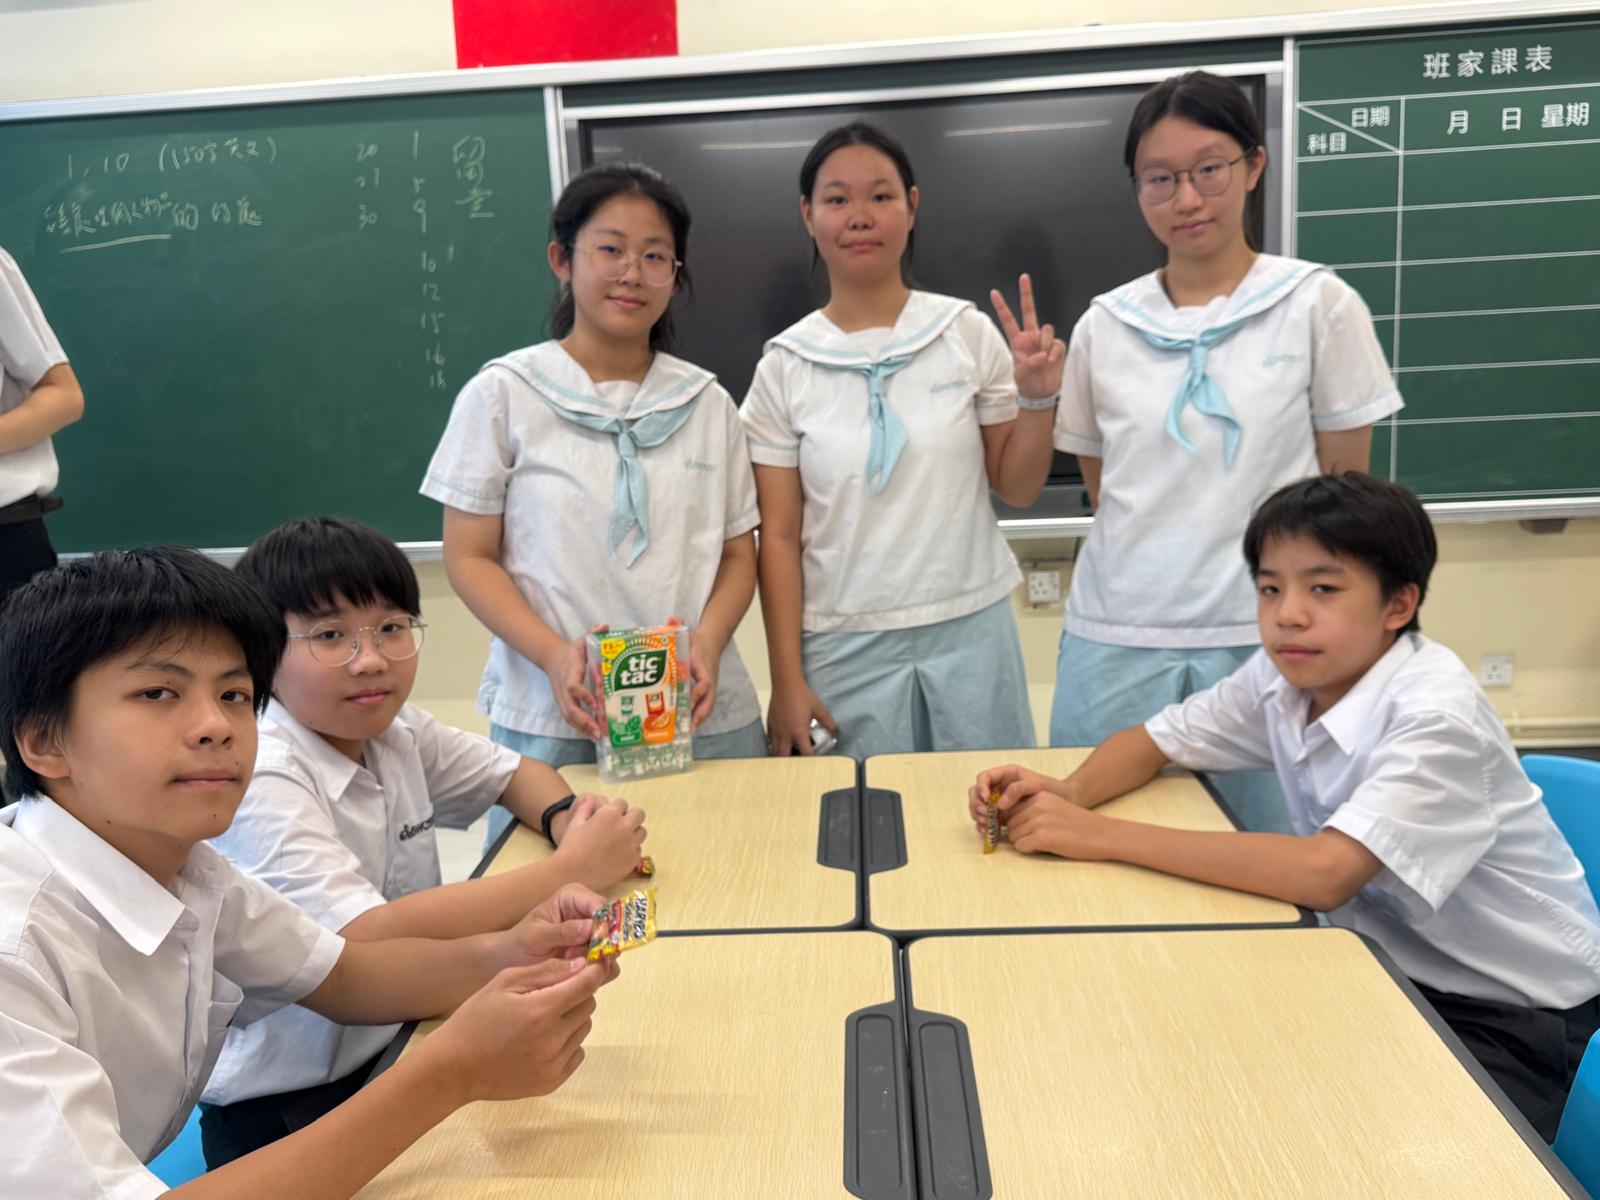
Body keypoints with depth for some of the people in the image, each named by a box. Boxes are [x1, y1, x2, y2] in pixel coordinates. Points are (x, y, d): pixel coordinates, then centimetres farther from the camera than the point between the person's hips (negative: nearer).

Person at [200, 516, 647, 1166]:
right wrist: (570, 870, -27)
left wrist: (569, 818, -8)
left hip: (395, 1048, 7)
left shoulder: (394, 729, 0)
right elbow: (366, 942, -31)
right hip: (282, 1113, -7)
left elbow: (514, 772, 15)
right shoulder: (260, 778, -21)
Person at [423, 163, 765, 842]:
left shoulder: (707, 402, 10)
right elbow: (469, 557, 0)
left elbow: (738, 552, 11)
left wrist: (707, 643, -9)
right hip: (551, 722, -2)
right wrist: (556, 657, -16)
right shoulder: (502, 395, 2)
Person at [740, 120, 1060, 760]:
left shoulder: (968, 332, -1)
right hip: (846, 647, 0)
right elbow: (779, 537, -1)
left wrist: (1036, 399, -11)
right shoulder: (785, 366, -2)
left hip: (970, 632, 1)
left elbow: (1017, 488, 6)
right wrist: (787, 681, -3)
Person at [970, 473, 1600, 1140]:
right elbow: (1154, 740, 4)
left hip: (1513, 1014, -5)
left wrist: (1100, 836, -37)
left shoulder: (1436, 714, -28)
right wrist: (1069, 793, -19)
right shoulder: (1282, 677, -8)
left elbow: (1323, 872, -40)